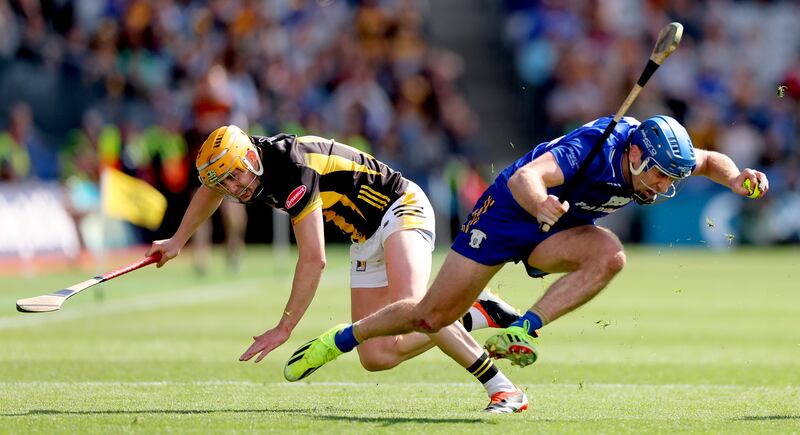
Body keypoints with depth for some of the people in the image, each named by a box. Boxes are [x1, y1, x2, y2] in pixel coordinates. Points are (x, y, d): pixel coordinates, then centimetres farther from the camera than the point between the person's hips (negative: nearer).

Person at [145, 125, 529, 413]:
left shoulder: (293, 169, -29)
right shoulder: (238, 163, -3)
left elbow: (313, 260, -28)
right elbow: (209, 190, 26)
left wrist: (284, 328, -25)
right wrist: (178, 240, 35)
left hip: (402, 209, -9)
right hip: (367, 239, 9)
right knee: (376, 357, -4)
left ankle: (503, 389, -30)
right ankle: (479, 313, 8)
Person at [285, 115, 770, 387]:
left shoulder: (659, 158, -16)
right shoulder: (593, 145, -36)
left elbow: (707, 160, 5)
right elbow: (523, 179, -48)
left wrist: (736, 177, -17)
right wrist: (540, 204, -71)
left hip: (556, 231, 5)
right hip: (507, 212, -5)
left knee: (610, 255, -29)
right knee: (431, 316, -2)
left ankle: (521, 331, -27)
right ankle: (339, 340, 22)